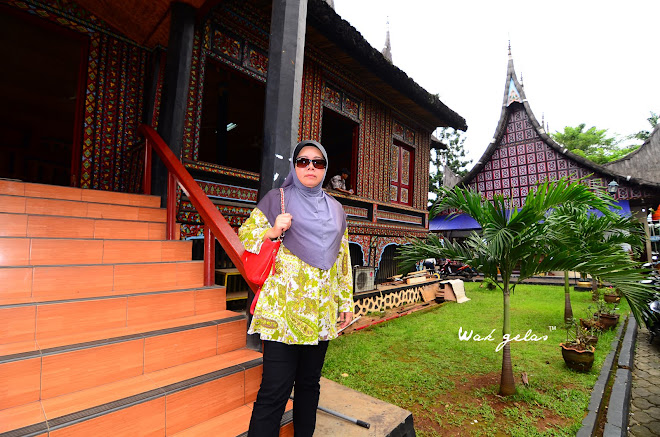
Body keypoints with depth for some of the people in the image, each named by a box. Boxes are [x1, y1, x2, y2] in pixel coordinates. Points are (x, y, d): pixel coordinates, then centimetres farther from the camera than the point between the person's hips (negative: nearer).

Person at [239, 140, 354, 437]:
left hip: (321, 311, 4)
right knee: (275, 390, -3)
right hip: (283, 309, -4)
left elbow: (343, 258, 15)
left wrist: (346, 301, 14)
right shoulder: (277, 198, 2)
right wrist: (273, 231, -18)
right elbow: (245, 233, 1)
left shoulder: (335, 210, 13)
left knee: (309, 382, 16)